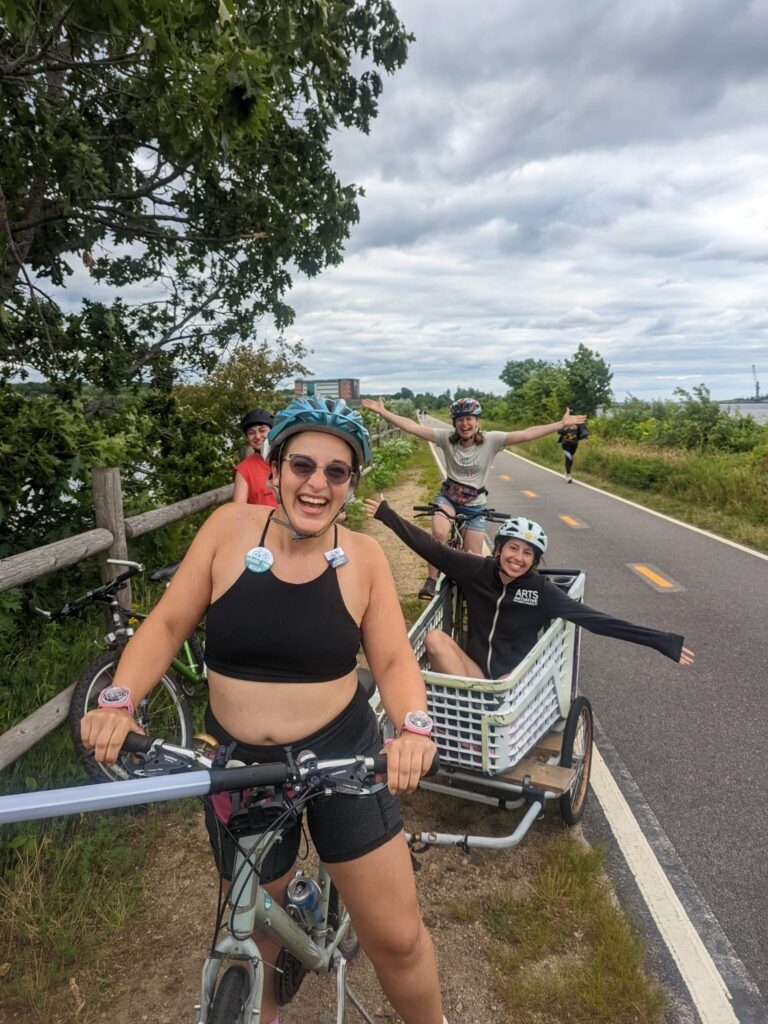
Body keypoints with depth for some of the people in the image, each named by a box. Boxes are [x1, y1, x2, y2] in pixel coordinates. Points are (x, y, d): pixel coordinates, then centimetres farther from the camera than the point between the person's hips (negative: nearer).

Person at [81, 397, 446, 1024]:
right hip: (238, 765, 1)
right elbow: (168, 624, -5)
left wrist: (414, 728, -25)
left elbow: (395, 661, -7)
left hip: (343, 753, -1)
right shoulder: (231, 528, -9)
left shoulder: (363, 557, -9)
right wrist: (119, 699, -19)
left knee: (397, 936, 6)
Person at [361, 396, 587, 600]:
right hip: (447, 496, 0)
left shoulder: (491, 440, -13)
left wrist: (561, 424, -24)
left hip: (474, 504, 1)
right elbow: (412, 427, -13)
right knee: (439, 533, -32)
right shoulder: (446, 438, -11)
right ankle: (431, 580, -14)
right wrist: (383, 412, -18)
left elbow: (527, 434, -18)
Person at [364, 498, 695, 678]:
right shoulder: (477, 570, -4)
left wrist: (662, 641, -16)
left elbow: (595, 619, -12)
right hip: (473, 668, 3)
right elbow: (432, 548, -2)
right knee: (435, 638, -25)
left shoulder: (541, 590, -10)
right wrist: (387, 514, -1)